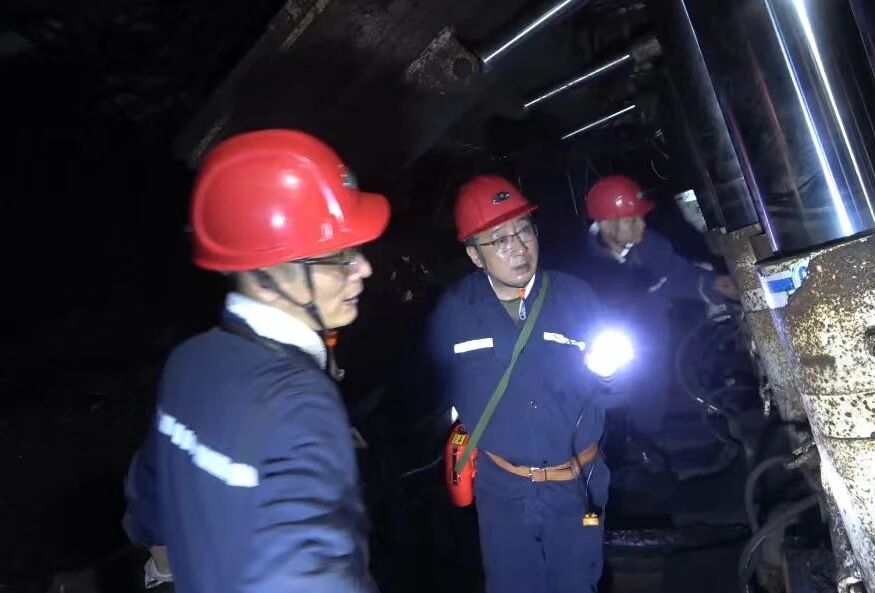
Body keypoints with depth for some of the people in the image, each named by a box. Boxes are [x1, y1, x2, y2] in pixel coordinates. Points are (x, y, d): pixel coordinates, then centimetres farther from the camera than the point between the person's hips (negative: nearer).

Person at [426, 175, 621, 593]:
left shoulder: (575, 296, -6)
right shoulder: (454, 310, -8)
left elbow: (609, 383, 2)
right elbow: (440, 386, 2)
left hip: (576, 482, 1)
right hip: (502, 487, 0)